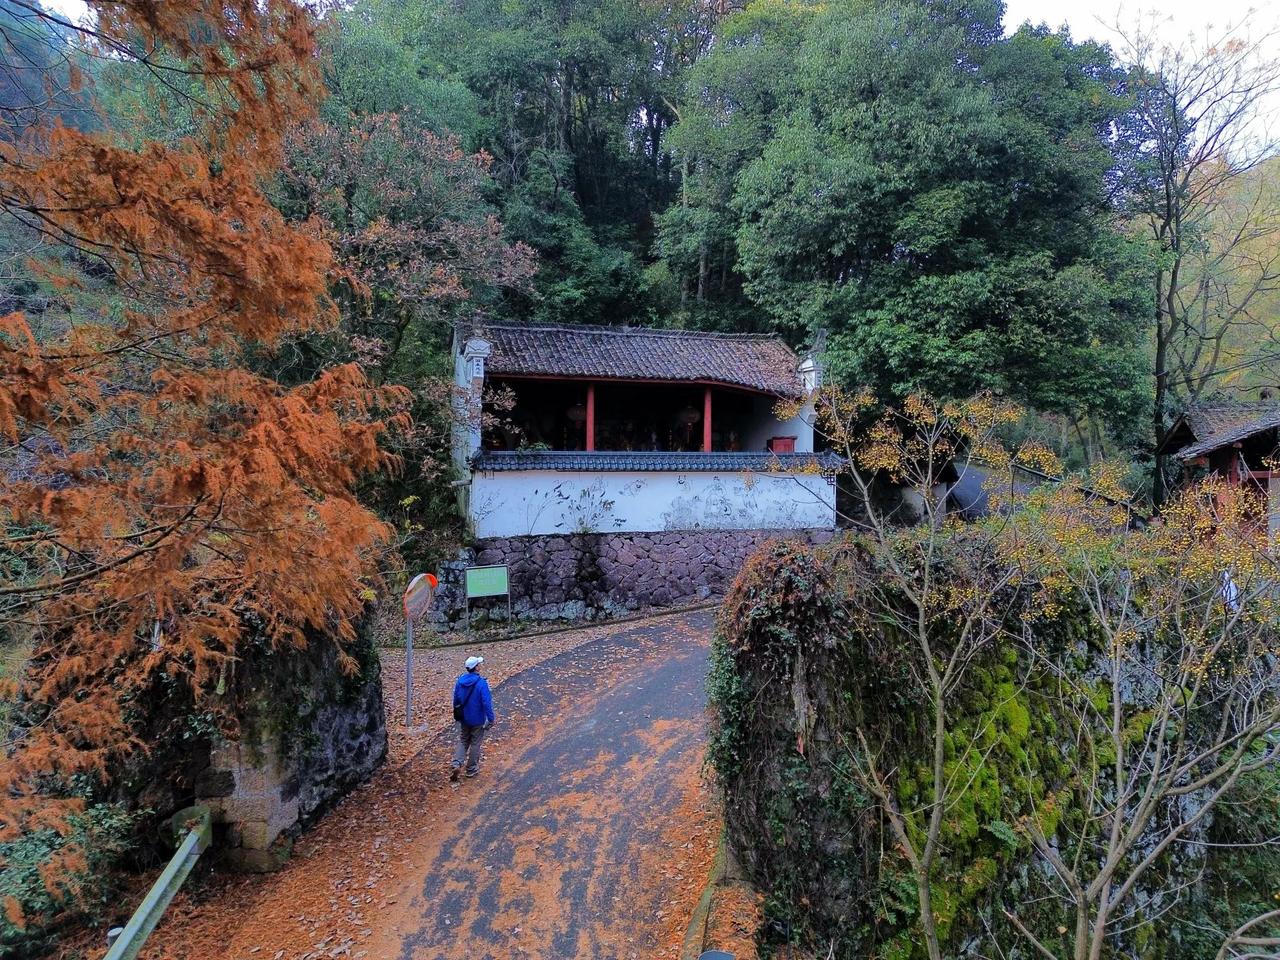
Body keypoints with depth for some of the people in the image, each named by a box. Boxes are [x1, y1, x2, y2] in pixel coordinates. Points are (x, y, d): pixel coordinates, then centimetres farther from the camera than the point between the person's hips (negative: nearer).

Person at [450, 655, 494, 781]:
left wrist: (457, 714, 23)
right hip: (477, 720, -4)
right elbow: (487, 703, -23)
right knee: (475, 744, 12)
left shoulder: (460, 681, -4)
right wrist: (490, 719, -14)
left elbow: (456, 699, 8)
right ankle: (471, 769, 22)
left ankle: (457, 764, -1)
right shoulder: (481, 683, -22)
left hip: (463, 718, 5)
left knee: (462, 742, 18)